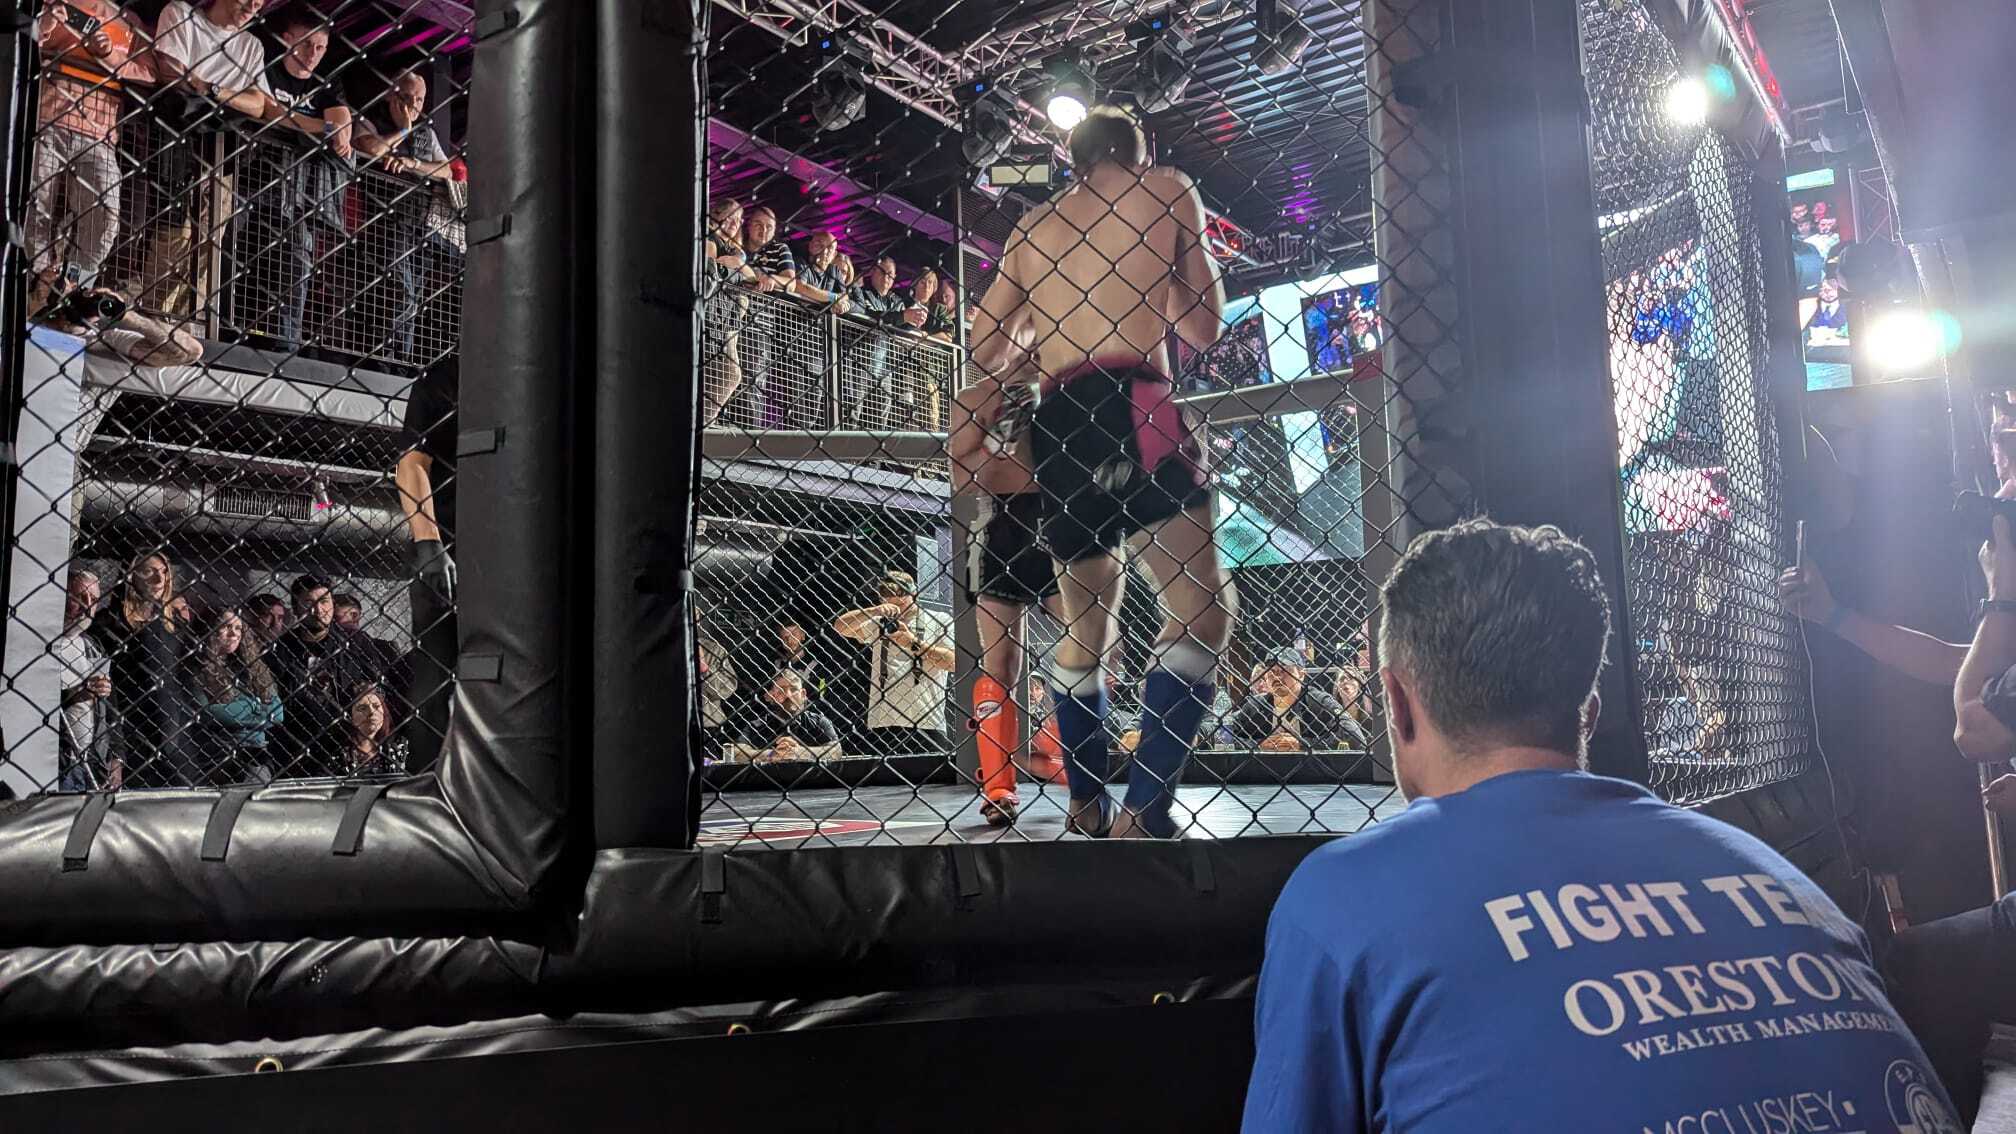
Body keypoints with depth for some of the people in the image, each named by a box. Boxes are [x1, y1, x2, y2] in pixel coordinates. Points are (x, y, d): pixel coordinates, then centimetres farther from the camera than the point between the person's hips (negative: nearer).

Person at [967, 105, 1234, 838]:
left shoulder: (1033, 227, 22)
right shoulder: (1168, 192, 12)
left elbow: (986, 350, 23)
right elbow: (1202, 327, 13)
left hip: (1056, 423, 6)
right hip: (1133, 407, -5)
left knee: (1084, 619, 17)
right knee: (1203, 608, -7)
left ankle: (1087, 805, 24)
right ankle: (1144, 811, -19)